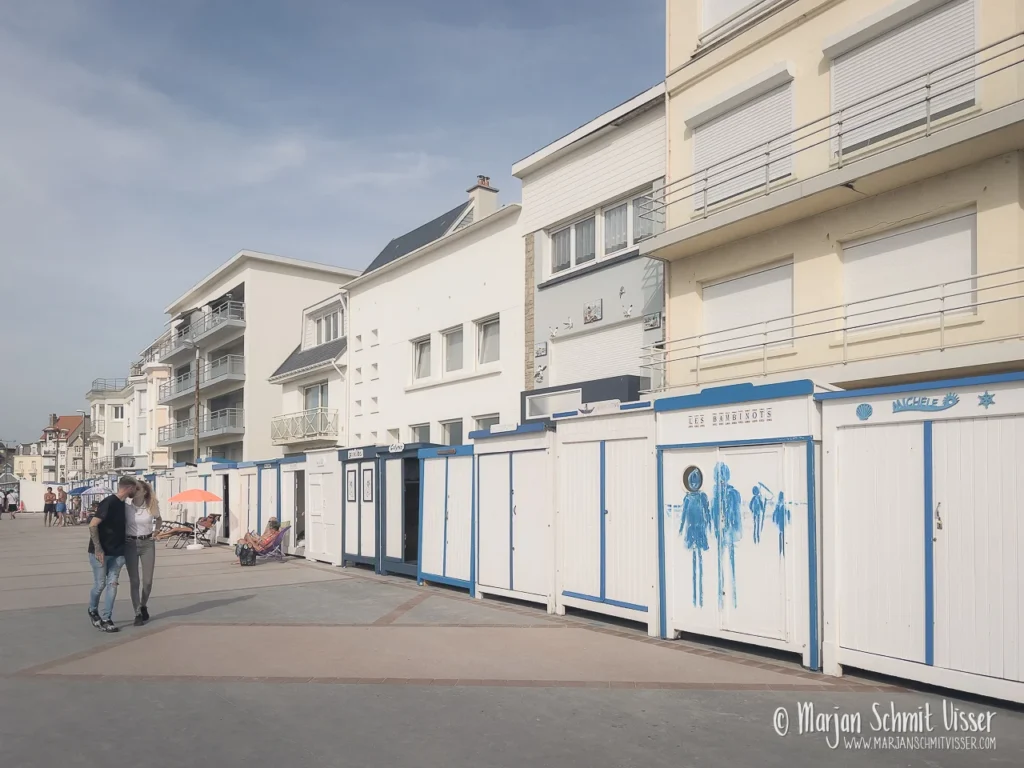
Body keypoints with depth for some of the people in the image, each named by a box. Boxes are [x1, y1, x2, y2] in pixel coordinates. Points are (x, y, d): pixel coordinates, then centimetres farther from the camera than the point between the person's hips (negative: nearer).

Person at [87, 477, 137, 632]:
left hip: (117, 553, 7)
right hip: (100, 552, -7)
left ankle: (106, 619, 6)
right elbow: (93, 525, -20)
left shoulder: (122, 504, 8)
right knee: (100, 584, 3)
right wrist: (98, 548, -23)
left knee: (112, 584, 2)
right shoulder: (109, 502, -17)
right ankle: (93, 611, 29)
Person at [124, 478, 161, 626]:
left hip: (148, 544, 2)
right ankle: (137, 614, 6)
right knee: (134, 581, -2)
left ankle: (143, 606, 32)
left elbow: (158, 520, 17)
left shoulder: (152, 507, -4)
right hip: (130, 545, -2)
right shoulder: (126, 507, -9)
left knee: (147, 581, 7)